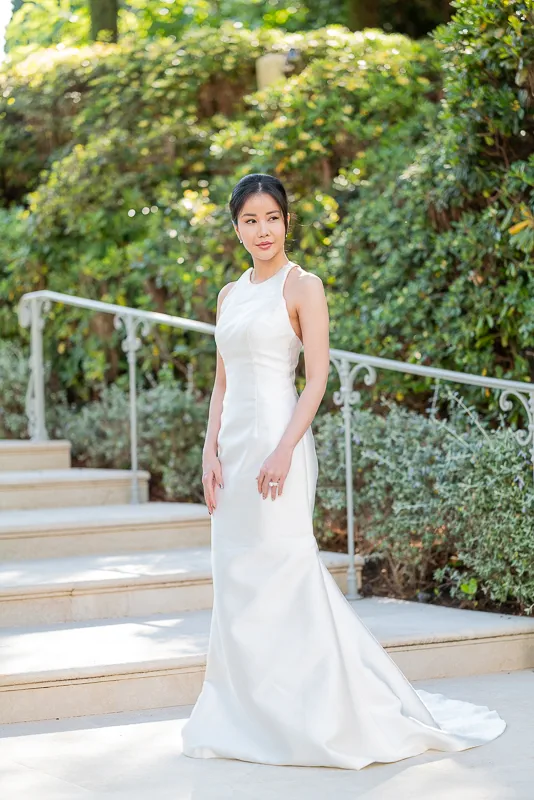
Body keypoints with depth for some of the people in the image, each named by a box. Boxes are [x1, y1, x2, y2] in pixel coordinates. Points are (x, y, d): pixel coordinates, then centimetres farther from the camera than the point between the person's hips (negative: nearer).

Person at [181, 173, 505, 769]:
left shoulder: (302, 286, -3)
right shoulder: (230, 295, 16)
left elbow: (317, 378, -10)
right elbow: (222, 383, 16)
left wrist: (284, 450, -19)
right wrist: (211, 451, 4)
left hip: (276, 435, -7)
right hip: (234, 441, 7)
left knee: (283, 573, -8)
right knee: (235, 580, 7)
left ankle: (318, 716, 0)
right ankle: (249, 715, 13)